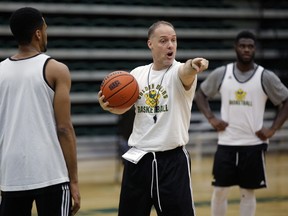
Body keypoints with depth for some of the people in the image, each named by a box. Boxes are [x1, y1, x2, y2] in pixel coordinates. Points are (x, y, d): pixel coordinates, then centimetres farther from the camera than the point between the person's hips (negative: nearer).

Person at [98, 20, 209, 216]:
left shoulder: (179, 72, -10)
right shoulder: (137, 74, 4)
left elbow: (185, 71, -35)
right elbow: (122, 107, 14)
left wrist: (193, 66, -59)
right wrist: (108, 105, -9)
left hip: (173, 160, -4)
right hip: (138, 159, 4)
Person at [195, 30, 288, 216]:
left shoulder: (266, 77, -5)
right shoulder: (221, 74, 0)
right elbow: (201, 94, 13)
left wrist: (272, 129, -7)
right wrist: (211, 118, -1)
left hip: (253, 144, -1)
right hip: (226, 143, 1)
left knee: (248, 192, 6)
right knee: (220, 190, 4)